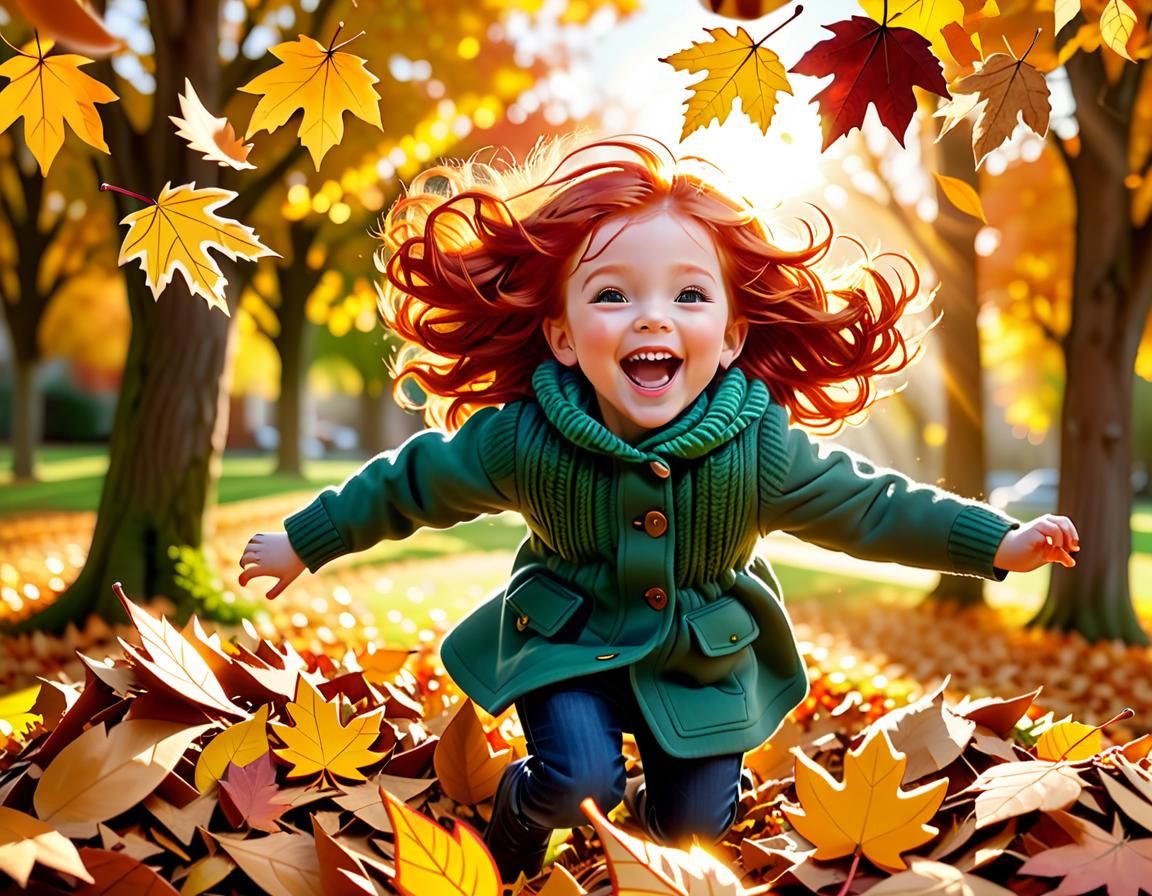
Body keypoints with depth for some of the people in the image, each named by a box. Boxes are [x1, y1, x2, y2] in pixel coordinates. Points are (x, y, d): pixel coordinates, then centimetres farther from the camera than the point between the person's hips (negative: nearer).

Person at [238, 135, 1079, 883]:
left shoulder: (762, 449, -24)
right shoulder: (522, 440, -24)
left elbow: (868, 503, -12)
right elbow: (412, 481, -9)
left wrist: (998, 542, -14)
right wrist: (303, 542, -2)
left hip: (706, 659, 2)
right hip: (569, 644, -1)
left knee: (695, 818, 7)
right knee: (579, 776, -21)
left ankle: (662, 807, 45)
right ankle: (520, 813, 15)